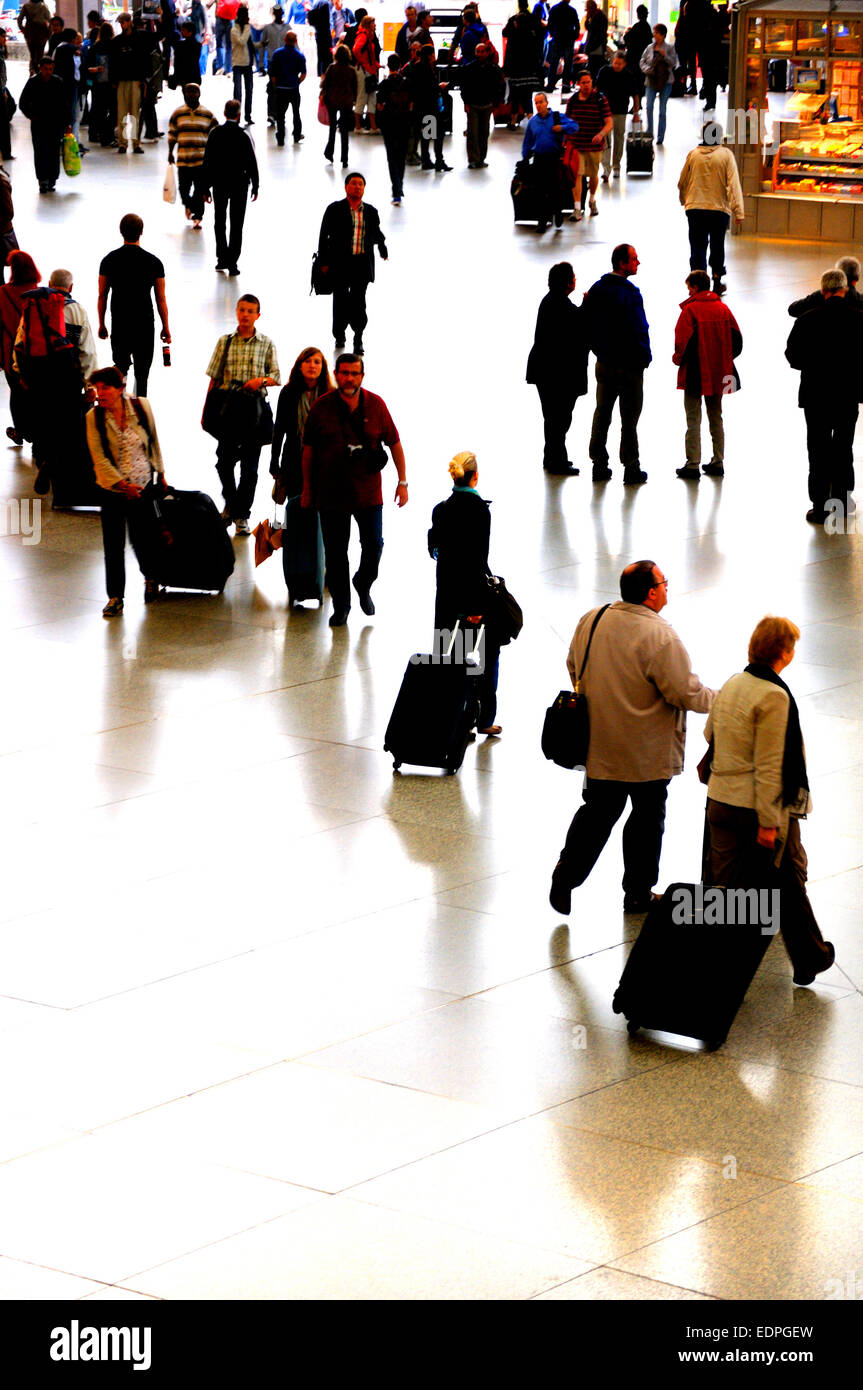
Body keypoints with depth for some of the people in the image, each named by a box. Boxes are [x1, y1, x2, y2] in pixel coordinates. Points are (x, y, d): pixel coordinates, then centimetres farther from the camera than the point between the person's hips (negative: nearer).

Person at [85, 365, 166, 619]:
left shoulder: (141, 407, -6)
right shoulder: (94, 417, -9)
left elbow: (153, 442, 8)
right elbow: (99, 458, -11)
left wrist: (160, 472, 15)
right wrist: (123, 484, -19)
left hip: (143, 486, 0)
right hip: (112, 490, 0)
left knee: (141, 538, 5)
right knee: (113, 545, -1)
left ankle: (151, 578, 35)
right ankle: (115, 596, 10)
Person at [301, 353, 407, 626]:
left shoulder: (375, 405, -1)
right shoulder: (321, 408, -3)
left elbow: (395, 444, 7)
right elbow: (308, 450, 6)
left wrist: (402, 482, 6)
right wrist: (307, 489, 8)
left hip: (368, 492, 0)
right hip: (331, 494, 0)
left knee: (373, 546, -2)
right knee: (335, 553, 4)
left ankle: (363, 585, 29)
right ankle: (341, 606, 19)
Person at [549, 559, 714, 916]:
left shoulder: (591, 620, -2)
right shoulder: (659, 636, -23)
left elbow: (573, 666, 12)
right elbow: (686, 693, -21)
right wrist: (720, 700, -2)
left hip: (599, 746, 5)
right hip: (647, 752, -5)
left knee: (597, 810, 16)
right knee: (647, 818, 10)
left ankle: (566, 875, 6)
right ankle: (638, 893, 20)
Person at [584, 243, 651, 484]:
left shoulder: (596, 290, 3)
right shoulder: (629, 293, -19)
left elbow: (588, 325, 9)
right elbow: (638, 329, -18)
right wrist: (644, 357, -6)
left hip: (604, 362, 6)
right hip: (629, 365, -6)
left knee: (602, 413, 14)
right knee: (629, 417, 2)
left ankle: (599, 464, 16)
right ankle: (631, 467, 6)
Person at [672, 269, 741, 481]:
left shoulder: (690, 309, -13)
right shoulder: (723, 308, 5)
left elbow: (682, 340, -19)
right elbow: (736, 338, 5)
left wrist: (678, 359, -1)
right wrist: (725, 360, 15)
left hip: (695, 375, -5)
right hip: (718, 375, 6)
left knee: (693, 420, -1)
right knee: (716, 418, 15)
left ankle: (692, 465, -3)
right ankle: (718, 462, 17)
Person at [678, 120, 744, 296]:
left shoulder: (693, 154, 2)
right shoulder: (726, 154, -4)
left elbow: (682, 183, 12)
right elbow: (734, 185, -10)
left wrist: (684, 201, 31)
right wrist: (738, 212, -12)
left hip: (695, 209, 1)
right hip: (720, 209, -1)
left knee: (698, 249, 3)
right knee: (717, 247, 17)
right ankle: (717, 283, 26)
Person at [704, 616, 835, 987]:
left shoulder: (731, 685, 3)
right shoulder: (774, 697, -20)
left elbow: (709, 732, 18)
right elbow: (769, 766, -21)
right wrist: (769, 821, -18)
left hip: (720, 801, 6)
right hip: (761, 807, -6)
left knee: (725, 886, 11)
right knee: (789, 885, 12)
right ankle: (810, 959, 28)